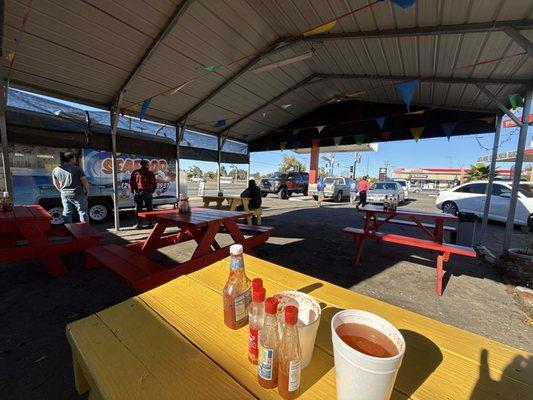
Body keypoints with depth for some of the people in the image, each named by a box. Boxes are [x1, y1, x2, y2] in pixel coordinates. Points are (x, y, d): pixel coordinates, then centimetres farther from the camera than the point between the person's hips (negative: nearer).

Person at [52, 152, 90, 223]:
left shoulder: (55, 170, 4)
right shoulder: (77, 169, -12)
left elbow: (56, 184, 12)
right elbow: (84, 181, -11)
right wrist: (87, 191, 3)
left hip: (65, 195, 5)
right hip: (78, 194, -5)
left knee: (67, 213, 14)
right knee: (82, 211, 4)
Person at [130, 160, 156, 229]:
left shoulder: (135, 172, 1)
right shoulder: (151, 173, 4)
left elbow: (131, 183, 0)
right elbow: (154, 184, 3)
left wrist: (133, 191, 12)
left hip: (138, 193, -1)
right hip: (148, 193, 1)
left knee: (138, 209, 5)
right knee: (149, 208, 9)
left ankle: (139, 224, 7)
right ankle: (150, 224, 11)